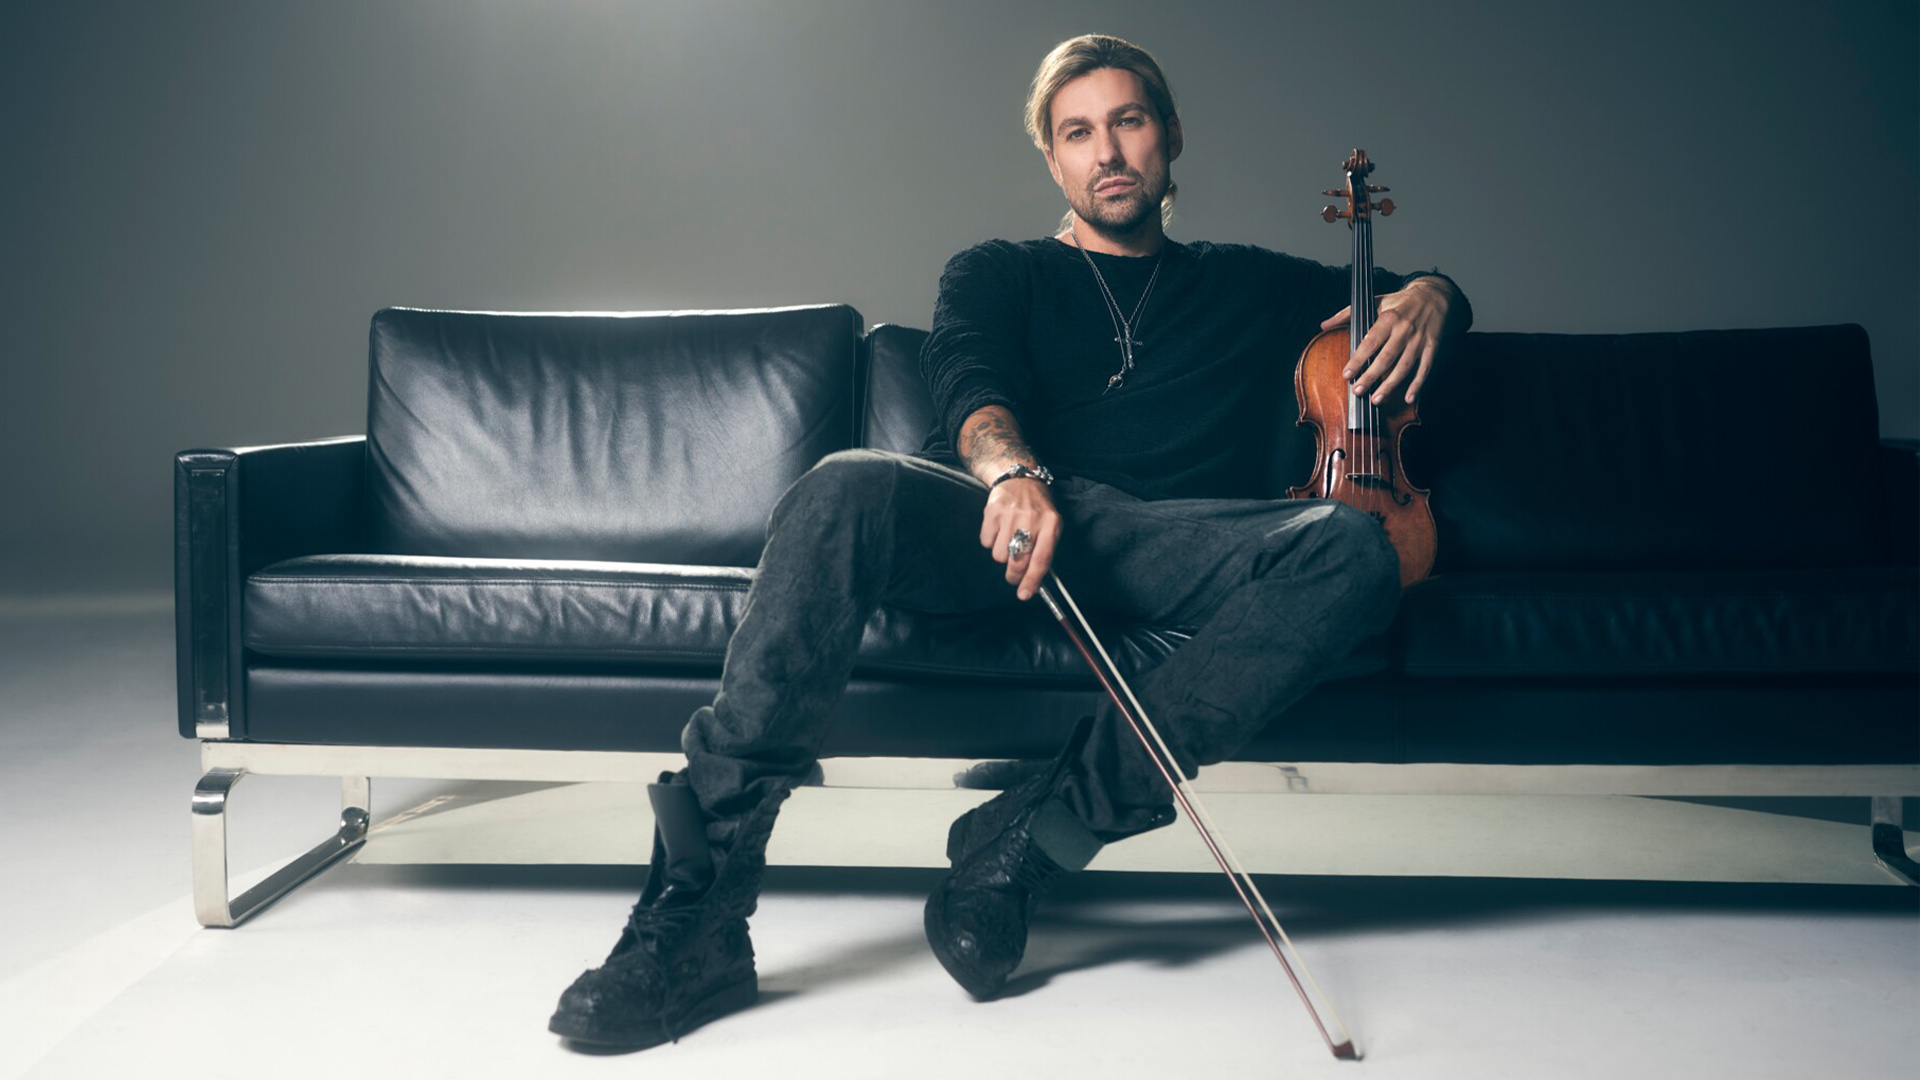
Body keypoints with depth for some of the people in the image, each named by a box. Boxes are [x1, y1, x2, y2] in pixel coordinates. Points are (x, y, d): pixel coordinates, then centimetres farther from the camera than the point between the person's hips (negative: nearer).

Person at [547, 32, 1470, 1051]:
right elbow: (967, 374, 3)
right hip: (1001, 511, -1)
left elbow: (1414, 290, 40)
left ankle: (1034, 834, -35)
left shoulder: (1251, 286, 31)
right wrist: (1010, 469, -22)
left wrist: (1424, 297, 11)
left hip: (1164, 544, 1)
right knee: (848, 486, -35)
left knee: (1353, 548, -31)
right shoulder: (998, 271, 25)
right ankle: (696, 910, -38)